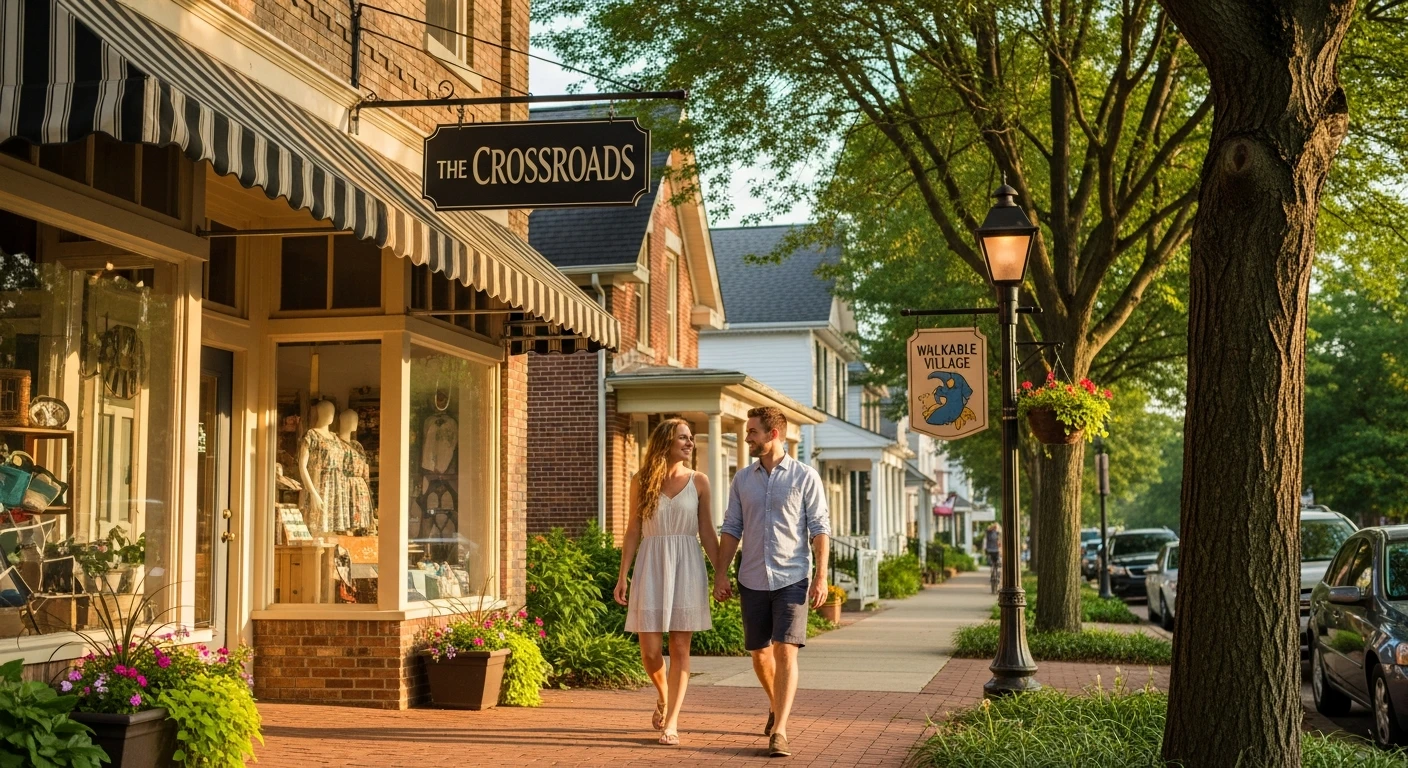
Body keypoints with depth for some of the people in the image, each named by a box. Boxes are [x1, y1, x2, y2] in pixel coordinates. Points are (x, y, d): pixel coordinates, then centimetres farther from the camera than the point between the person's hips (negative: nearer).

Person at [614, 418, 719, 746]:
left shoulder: (698, 481, 5)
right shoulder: (641, 482, 4)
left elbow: (707, 532, 6)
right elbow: (633, 531, 6)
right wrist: (623, 575, 1)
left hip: (687, 567, 0)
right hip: (651, 567, 0)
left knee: (680, 648, -1)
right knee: (650, 650, -2)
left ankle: (671, 722, 4)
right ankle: (663, 697, 29)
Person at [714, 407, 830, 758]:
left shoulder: (805, 477, -3)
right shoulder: (742, 479, 7)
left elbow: (820, 529, -4)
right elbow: (731, 529, 9)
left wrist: (821, 576, -11)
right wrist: (720, 574, 2)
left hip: (792, 579, -4)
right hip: (752, 580, 4)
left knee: (785, 651, -12)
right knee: (759, 653, 12)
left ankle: (779, 730, -11)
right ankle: (776, 703, 39)